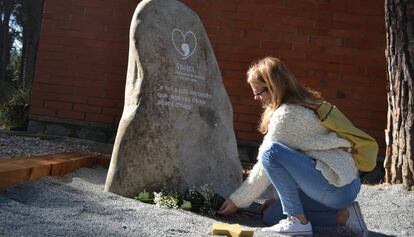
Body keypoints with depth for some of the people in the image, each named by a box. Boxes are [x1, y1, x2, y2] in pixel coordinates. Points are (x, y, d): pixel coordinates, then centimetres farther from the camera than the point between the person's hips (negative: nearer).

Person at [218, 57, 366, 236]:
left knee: (272, 151, -23)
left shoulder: (286, 114, -16)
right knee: (272, 216, 11)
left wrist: (237, 201, 1)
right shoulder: (303, 103, 12)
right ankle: (339, 215, 9)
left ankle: (298, 221, -15)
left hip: (338, 187, -10)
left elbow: (268, 161, -11)